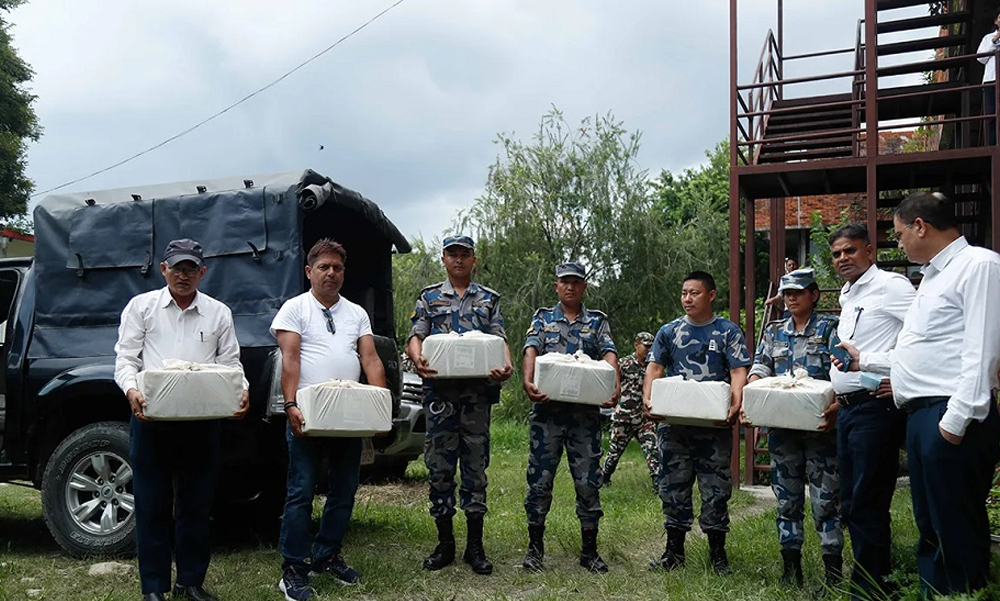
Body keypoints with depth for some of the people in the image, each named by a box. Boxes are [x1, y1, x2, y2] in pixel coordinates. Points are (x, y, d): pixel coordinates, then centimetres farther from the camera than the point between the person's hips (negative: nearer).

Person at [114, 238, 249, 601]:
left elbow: (230, 362, 9)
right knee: (152, 504, 5)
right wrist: (131, 390, -18)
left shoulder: (219, 313, 10)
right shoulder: (141, 306, 7)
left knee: (196, 504, 9)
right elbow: (125, 357, 2)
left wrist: (241, 391, -12)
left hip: (202, 419, 2)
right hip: (151, 417, -1)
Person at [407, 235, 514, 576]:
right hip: (439, 391, 0)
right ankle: (445, 544, 15)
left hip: (478, 391, 0)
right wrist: (417, 359, -21)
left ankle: (475, 546, 12)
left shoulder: (489, 299, 14)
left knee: (476, 466, 3)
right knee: (439, 467, 3)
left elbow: (499, 339, 5)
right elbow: (416, 337, 3)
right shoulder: (429, 298, 13)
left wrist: (506, 366, -17)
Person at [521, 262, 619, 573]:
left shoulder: (597, 322, 11)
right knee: (539, 480, 3)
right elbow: (531, 350, -6)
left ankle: (589, 550, 17)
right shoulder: (543, 318, 10)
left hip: (585, 412, 1)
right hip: (547, 410, 0)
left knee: (588, 482, 4)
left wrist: (615, 385, -24)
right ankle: (535, 547, 17)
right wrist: (528, 380, -26)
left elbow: (609, 353, -4)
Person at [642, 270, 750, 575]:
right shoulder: (669, 331, 11)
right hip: (674, 422, 3)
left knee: (716, 488, 2)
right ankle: (674, 550, 18)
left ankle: (717, 553, 16)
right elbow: (655, 368, 6)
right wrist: (648, 399, -11)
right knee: (673, 486, 7)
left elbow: (739, 371, -4)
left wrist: (736, 403, -21)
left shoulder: (729, 331, 4)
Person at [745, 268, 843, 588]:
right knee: (787, 499, 10)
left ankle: (833, 574, 7)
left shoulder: (829, 328, 1)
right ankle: (791, 569, 20)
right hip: (781, 427, 4)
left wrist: (836, 406, -26)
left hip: (819, 426, -4)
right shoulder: (774, 331, 14)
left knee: (826, 499, -2)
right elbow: (759, 368, 9)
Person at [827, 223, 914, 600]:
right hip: (848, 409, 10)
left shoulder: (888, 285, -10)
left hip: (875, 408, -9)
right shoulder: (847, 294, 18)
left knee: (866, 506, -4)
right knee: (851, 504, 14)